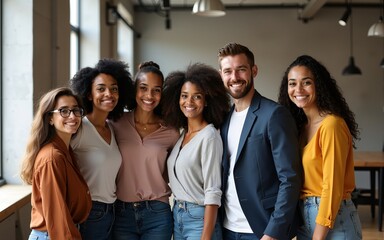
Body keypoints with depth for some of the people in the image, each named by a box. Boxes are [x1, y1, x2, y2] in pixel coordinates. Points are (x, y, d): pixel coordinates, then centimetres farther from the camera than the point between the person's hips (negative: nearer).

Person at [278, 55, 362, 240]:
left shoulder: (331, 124, -17)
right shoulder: (301, 125, 8)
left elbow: (332, 187, -19)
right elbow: (298, 178, 9)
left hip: (333, 219, -8)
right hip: (304, 217, 8)